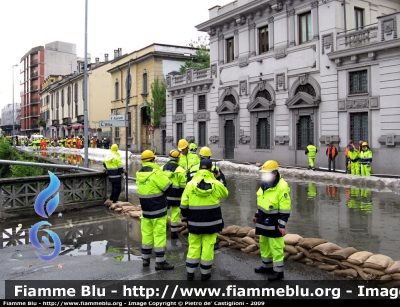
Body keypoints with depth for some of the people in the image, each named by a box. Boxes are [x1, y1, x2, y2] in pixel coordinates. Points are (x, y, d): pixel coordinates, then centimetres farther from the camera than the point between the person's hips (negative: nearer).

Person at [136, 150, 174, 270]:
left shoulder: (139, 174, 4)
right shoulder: (156, 173, -18)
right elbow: (168, 187, -13)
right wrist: (164, 177, 5)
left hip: (145, 209, 7)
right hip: (158, 210, -7)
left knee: (146, 233, 15)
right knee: (159, 234, 0)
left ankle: (145, 258, 24)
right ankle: (160, 262, 4)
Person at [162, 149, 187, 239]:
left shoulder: (162, 168, 3)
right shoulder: (180, 171, -11)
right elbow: (183, 186, -9)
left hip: (164, 195, 4)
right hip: (175, 196, -4)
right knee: (175, 214, 7)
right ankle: (173, 233, 11)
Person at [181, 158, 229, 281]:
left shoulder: (190, 184, -7)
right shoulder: (216, 184, -9)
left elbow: (184, 204, -1)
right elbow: (226, 193, 14)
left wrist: (185, 217, 14)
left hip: (194, 222, 1)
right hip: (212, 222, -1)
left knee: (194, 246, 12)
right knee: (208, 246, 8)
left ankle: (190, 272, 19)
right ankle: (205, 273, 17)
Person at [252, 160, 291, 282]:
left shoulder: (282, 187, -21)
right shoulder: (264, 184, 6)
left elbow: (285, 209, -20)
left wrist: (282, 225, -21)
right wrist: (257, 215, 21)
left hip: (274, 224, -9)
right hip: (263, 222, 9)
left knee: (276, 247, 0)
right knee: (264, 244, 19)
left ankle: (278, 271, 12)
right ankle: (267, 266, 35)